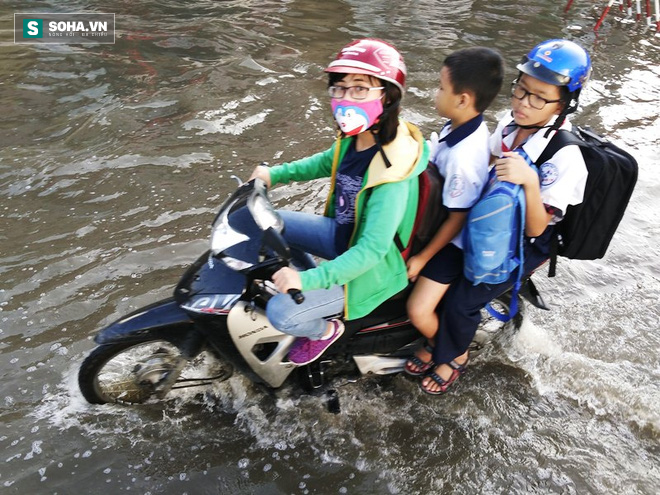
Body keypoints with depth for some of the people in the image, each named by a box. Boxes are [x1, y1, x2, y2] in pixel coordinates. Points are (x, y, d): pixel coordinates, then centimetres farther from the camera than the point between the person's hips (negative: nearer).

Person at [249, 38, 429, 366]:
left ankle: (325, 330, 13)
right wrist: (276, 174, 3)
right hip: (340, 233, 8)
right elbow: (327, 162, 14)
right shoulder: (355, 136, -9)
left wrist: (309, 279, -40)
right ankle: (289, 281, 28)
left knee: (280, 313, -19)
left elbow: (372, 249, -34)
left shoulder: (391, 170, -33)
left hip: (368, 267, -8)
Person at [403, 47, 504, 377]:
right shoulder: (468, 125, -10)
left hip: (451, 239, -9)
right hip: (434, 218, 9)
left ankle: (439, 345, 21)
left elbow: (457, 220, -26)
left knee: (418, 312, -10)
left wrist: (422, 258, -16)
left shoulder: (463, 158, -36)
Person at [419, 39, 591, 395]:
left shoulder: (564, 158, -28)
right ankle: (437, 340, 20)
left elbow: (535, 227, -26)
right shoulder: (511, 123, -9)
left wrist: (529, 181, -42)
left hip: (524, 245, -6)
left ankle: (455, 356, 20)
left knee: (461, 301, -12)